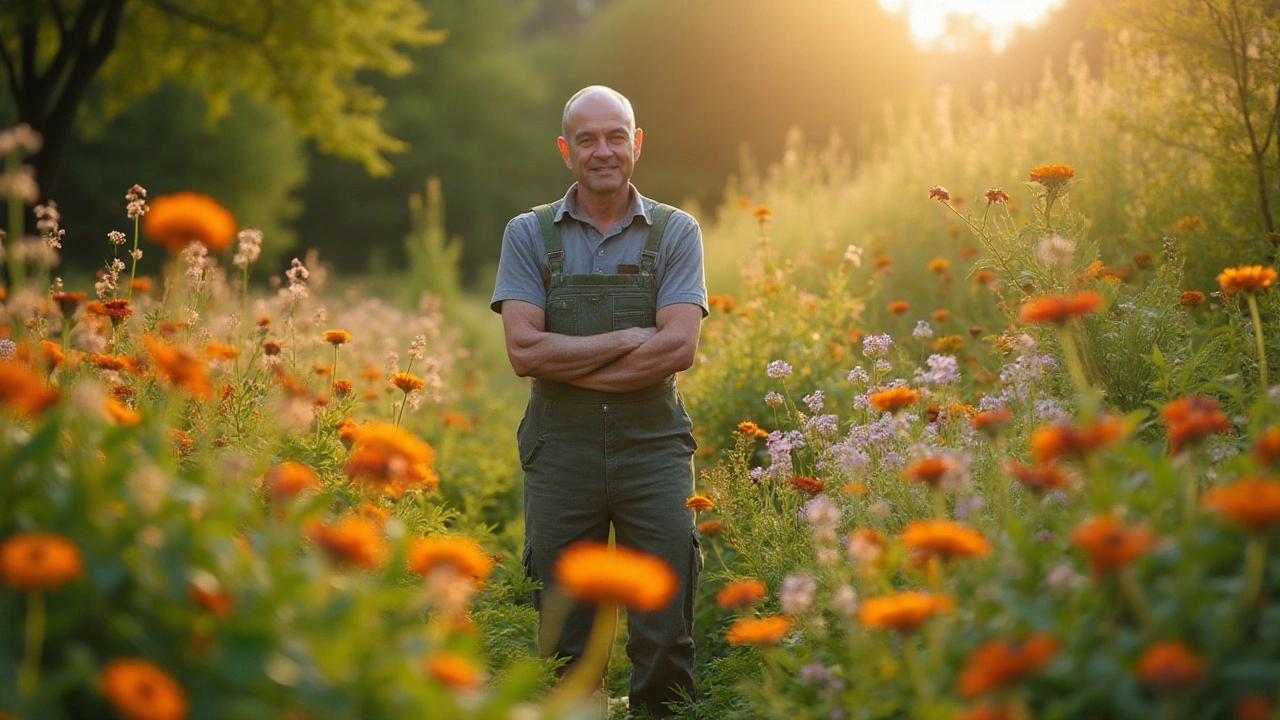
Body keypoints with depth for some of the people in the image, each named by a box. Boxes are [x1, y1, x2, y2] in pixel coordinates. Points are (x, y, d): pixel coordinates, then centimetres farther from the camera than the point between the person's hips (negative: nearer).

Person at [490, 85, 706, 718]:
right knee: (565, 643, 8)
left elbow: (678, 347, -9)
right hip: (561, 453, 1)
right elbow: (524, 350, -7)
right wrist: (624, 340, -10)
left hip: (653, 451, 0)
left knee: (665, 636, 1)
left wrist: (573, 366, -10)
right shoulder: (529, 235, 5)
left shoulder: (675, 233, 4)